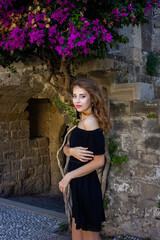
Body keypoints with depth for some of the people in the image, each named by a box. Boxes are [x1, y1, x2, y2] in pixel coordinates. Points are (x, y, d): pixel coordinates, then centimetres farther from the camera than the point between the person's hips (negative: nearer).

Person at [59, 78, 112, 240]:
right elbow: (65, 148, 11)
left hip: (86, 184, -9)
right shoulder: (82, 121, 11)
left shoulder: (90, 122, -19)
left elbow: (99, 161, -21)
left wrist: (69, 176, -14)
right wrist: (71, 150, -14)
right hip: (78, 184, 9)